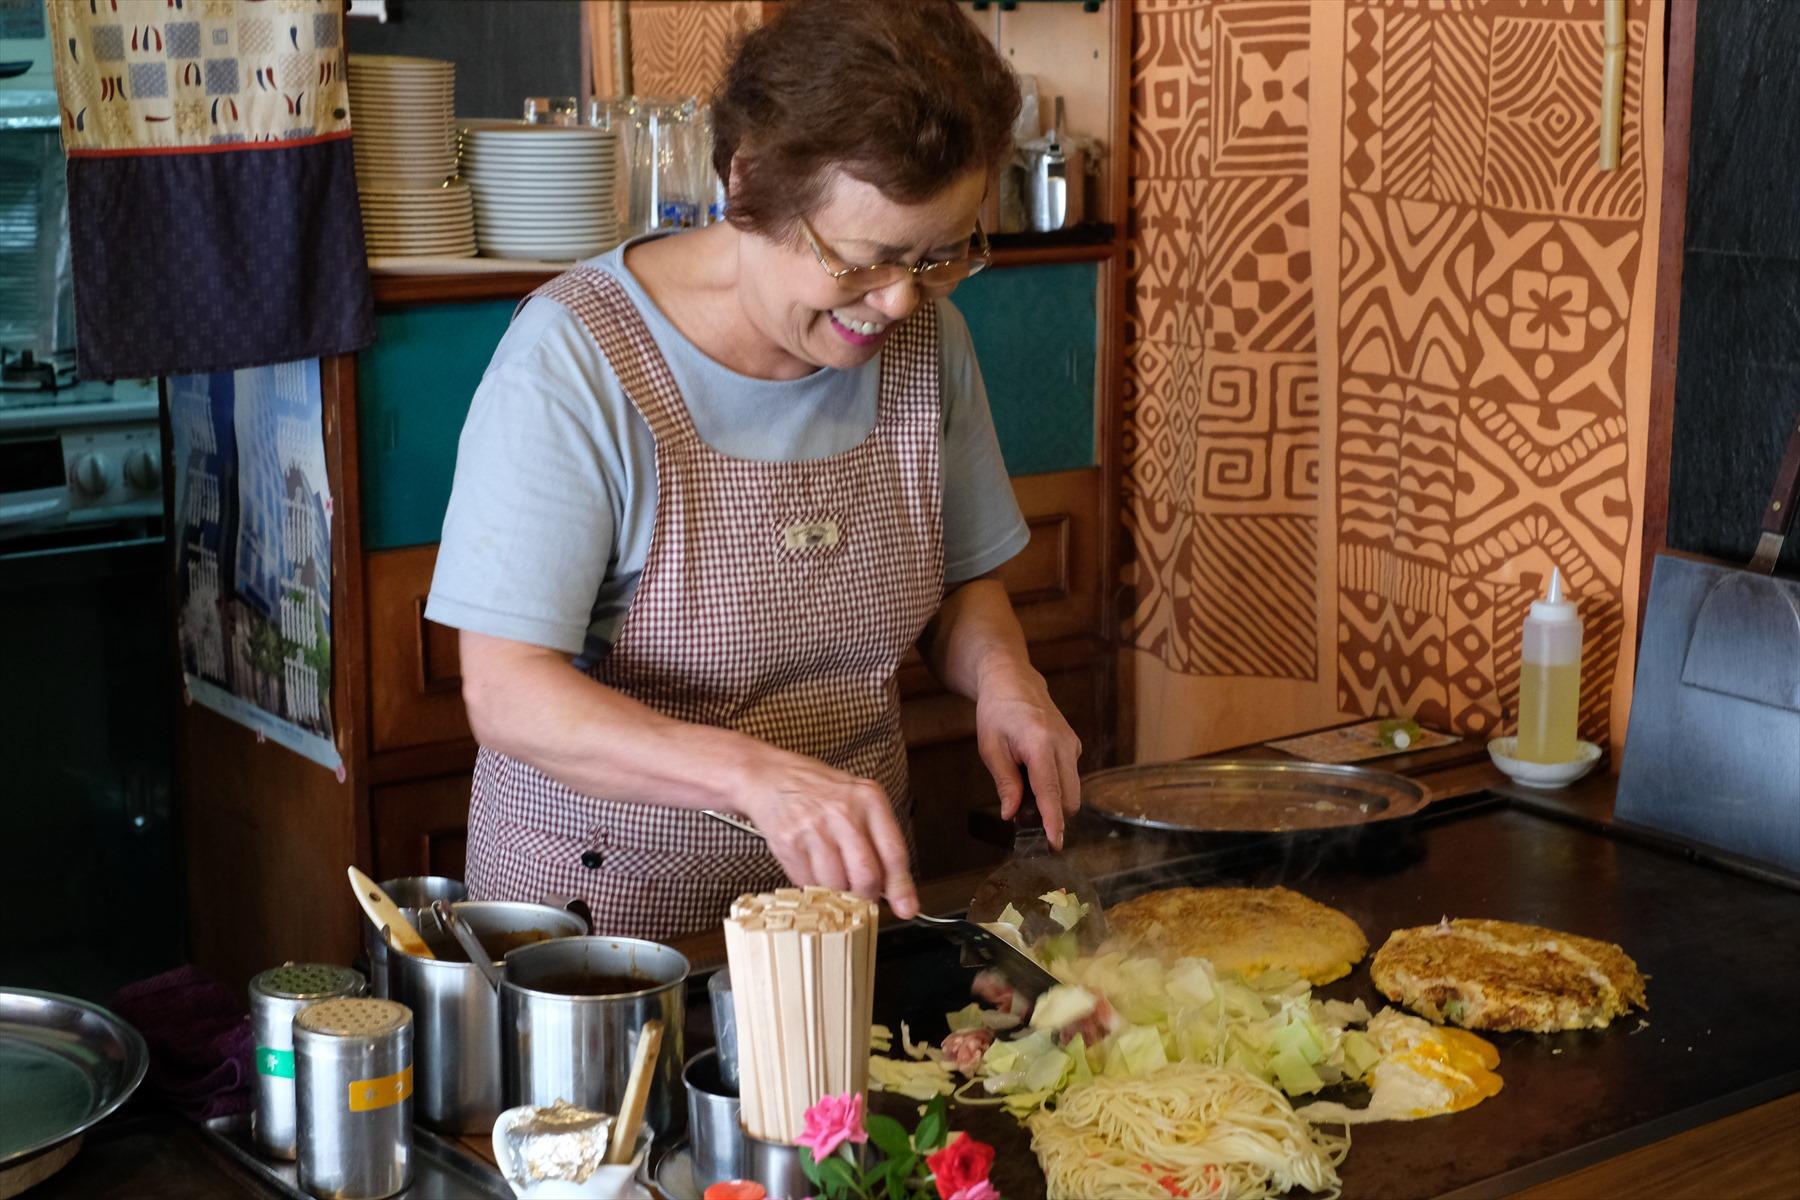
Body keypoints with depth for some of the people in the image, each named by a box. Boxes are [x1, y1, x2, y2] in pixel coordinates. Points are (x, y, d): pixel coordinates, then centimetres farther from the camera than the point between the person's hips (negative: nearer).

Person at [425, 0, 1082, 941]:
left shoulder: (923, 336, 1)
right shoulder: (573, 359, -16)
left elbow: (962, 581, 15)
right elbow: (505, 693, -20)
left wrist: (1001, 675, -7)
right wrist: (755, 773, -33)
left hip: (852, 883, 4)